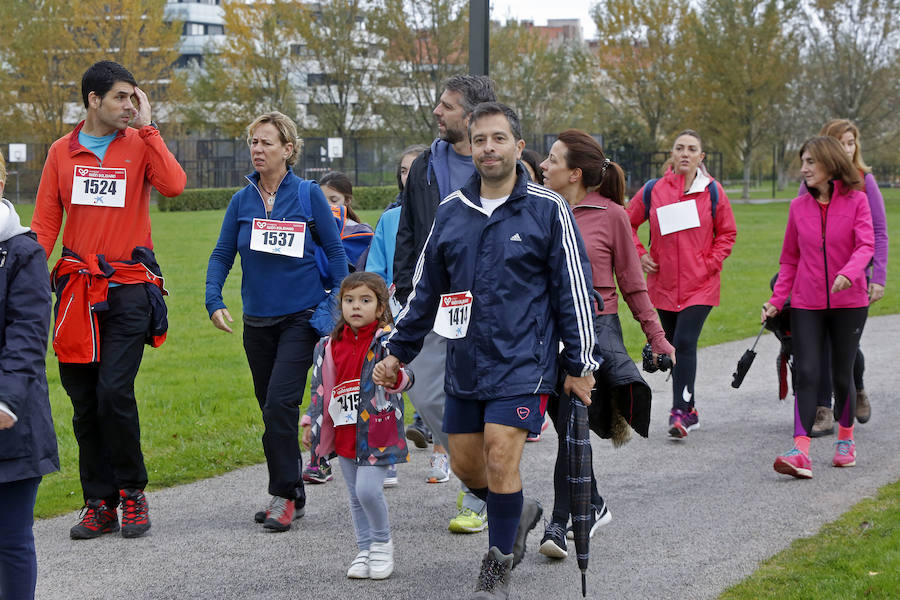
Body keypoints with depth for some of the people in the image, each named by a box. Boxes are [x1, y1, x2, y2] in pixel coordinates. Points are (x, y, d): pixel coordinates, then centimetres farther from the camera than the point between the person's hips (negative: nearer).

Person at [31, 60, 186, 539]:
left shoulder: (140, 144, 2)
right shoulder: (62, 152, 9)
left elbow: (173, 185, -17)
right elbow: (45, 222, 9)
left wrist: (146, 127, -11)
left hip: (128, 288, -3)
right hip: (77, 286, 3)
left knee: (115, 391, -12)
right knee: (84, 401, 6)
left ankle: (132, 490, 7)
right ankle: (100, 504, 15)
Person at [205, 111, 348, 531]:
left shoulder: (308, 195, -4)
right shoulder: (242, 201, 5)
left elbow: (335, 250, 1)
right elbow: (221, 255, 6)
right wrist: (214, 300, -9)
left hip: (301, 317, -5)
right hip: (257, 320, 5)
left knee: (280, 404, -16)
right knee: (271, 410, 10)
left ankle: (284, 496, -8)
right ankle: (291, 496, 21)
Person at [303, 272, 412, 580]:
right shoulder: (330, 346, 6)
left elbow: (404, 375, -24)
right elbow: (320, 388, 16)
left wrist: (396, 377, -47)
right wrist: (311, 424, 12)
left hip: (378, 431, -5)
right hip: (344, 434, 5)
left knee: (368, 489, -14)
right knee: (356, 496, 11)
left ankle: (382, 543, 9)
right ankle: (365, 549, 24)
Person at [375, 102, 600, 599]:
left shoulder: (548, 210, -5)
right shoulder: (450, 212, 8)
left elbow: (573, 289, -3)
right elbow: (426, 289, 17)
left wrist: (580, 364, -3)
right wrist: (397, 351, 16)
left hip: (522, 363, -5)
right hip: (464, 366, 5)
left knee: (501, 459, -11)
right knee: (465, 465, 9)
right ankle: (519, 514, 38)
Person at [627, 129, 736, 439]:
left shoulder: (712, 191, -1)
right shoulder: (653, 190, 1)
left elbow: (727, 233, 8)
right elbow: (627, 223, 14)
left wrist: (710, 263, -4)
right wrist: (639, 254, 2)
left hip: (700, 285, -3)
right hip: (663, 284, 3)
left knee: (685, 343, -16)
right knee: (673, 347, 10)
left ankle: (680, 411, -13)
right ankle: (689, 410, 24)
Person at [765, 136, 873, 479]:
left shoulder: (856, 201, -3)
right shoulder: (799, 207, 5)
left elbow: (866, 245, -15)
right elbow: (790, 259, 11)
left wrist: (848, 273, -35)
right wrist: (777, 300, 2)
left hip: (849, 302, -2)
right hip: (807, 303, 2)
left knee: (842, 374, 7)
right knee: (807, 373, -9)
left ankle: (845, 440, 30)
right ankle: (801, 453, -17)